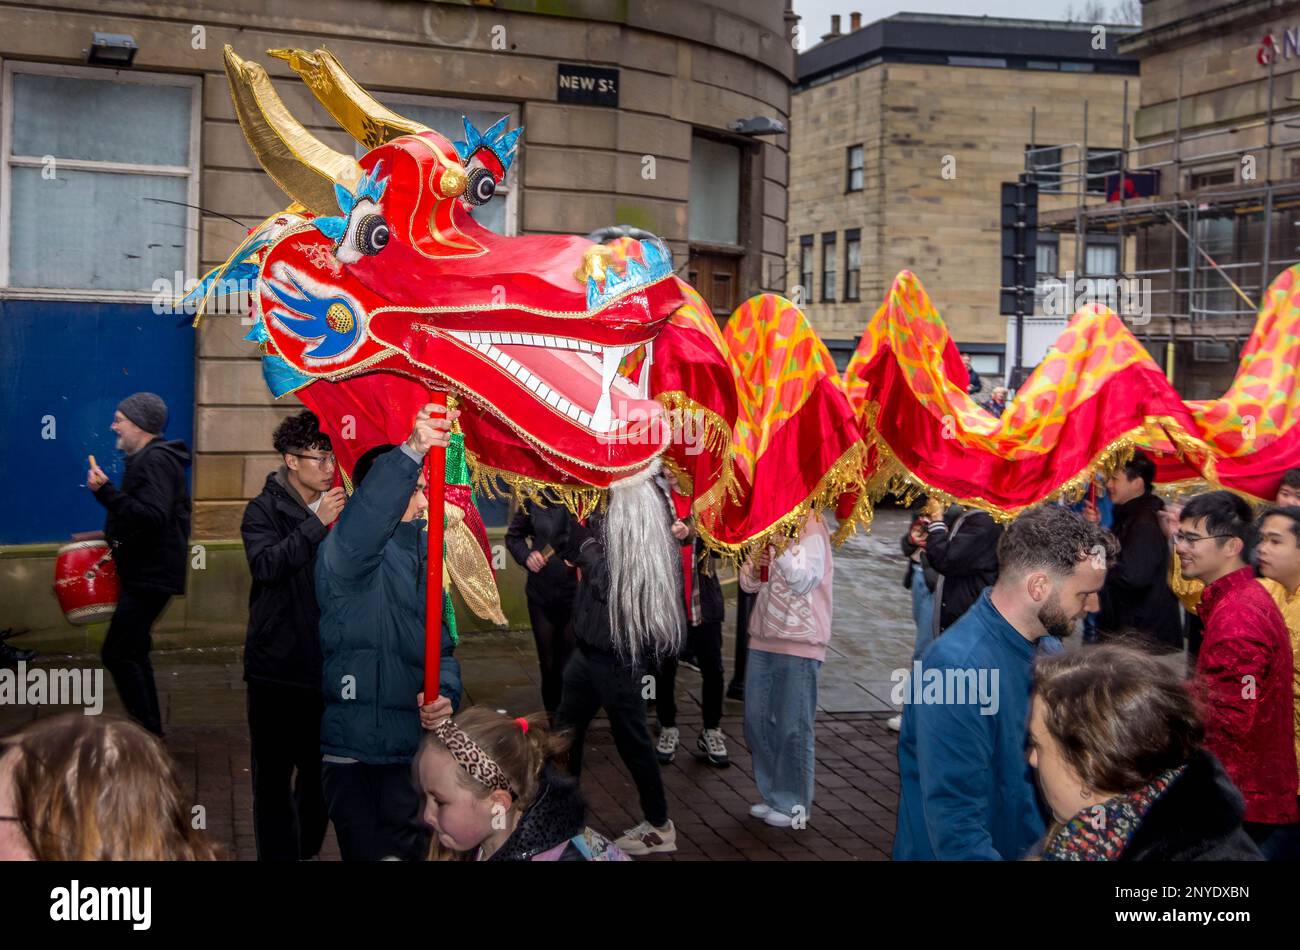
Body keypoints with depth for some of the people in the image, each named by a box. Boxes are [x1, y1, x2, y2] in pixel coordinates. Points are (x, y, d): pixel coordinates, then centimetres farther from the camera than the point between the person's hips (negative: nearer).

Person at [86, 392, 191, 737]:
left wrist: (106, 491, -30)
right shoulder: (148, 458, 17)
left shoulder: (155, 460, -17)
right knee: (132, 653, 16)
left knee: (118, 653, -11)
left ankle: (147, 733, -7)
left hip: (151, 575, -11)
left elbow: (153, 516, -29)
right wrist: (111, 534, 17)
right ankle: (150, 732, 22)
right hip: (146, 571, 11)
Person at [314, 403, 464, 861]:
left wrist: (445, 692, -8)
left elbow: (441, 640, 13)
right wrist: (410, 452, -52)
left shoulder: (424, 552, 12)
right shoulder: (349, 550, -12)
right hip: (355, 753, -7)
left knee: (413, 848, 17)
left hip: (416, 745, 7)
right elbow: (363, 521, -37)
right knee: (370, 852, 2)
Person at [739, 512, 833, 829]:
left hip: (799, 643, -7)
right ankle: (773, 794, 27)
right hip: (763, 637, 7)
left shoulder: (811, 531, -10)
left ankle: (794, 805, 14)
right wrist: (754, 570, -9)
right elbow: (748, 583, 12)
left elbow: (803, 582, -21)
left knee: (793, 725, 1)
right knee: (756, 720, 12)